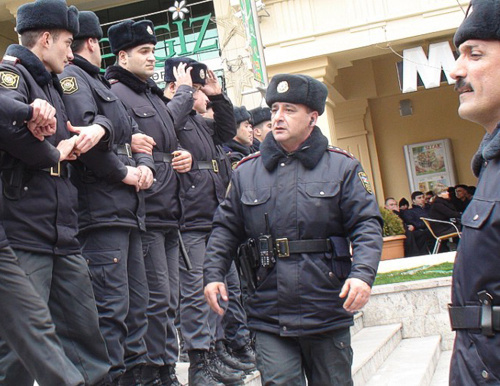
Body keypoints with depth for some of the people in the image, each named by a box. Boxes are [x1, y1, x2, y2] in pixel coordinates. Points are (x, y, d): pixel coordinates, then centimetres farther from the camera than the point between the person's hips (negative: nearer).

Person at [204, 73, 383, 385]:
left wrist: (363, 273, -20)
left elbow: (367, 224, -5)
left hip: (328, 312, 0)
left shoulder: (342, 167, 2)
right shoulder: (246, 172, 8)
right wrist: (214, 274, -2)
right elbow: (226, 228, 11)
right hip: (269, 316, 1)